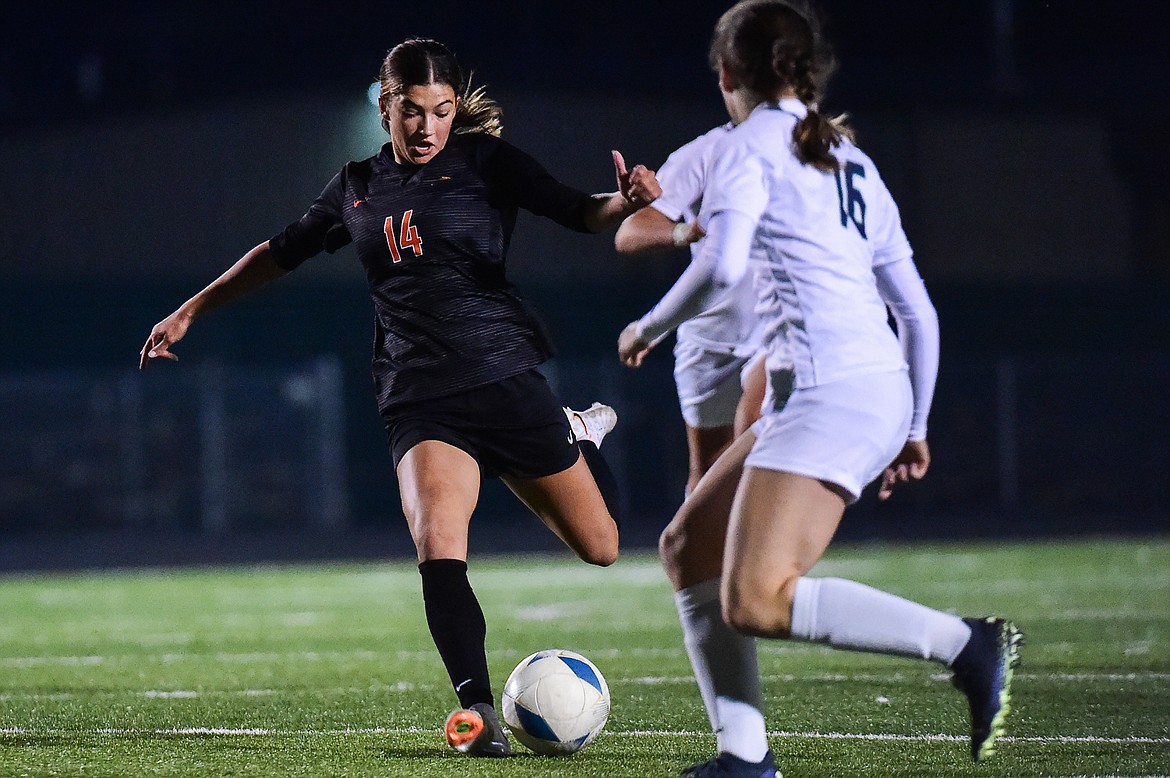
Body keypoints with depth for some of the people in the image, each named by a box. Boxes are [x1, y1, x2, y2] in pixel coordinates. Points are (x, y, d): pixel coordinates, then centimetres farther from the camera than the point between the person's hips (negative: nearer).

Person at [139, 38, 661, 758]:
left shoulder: (485, 160, 2)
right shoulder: (357, 188, 12)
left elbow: (579, 212, -8)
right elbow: (279, 254, 26)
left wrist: (626, 200, -31)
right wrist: (189, 312, 29)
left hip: (505, 376, -1)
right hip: (420, 399, 1)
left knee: (601, 547, 6)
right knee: (437, 545, -26)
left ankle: (581, 436, 37)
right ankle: (478, 708, -23)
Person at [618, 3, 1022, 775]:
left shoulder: (750, 147, -2)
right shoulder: (852, 162, 21)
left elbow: (720, 267, -18)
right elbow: (918, 312, 20)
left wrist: (651, 327, -1)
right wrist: (914, 429, 25)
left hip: (829, 394, -9)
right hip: (880, 392, 9)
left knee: (756, 603, -16)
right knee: (688, 546, 14)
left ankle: (967, 643, -19)